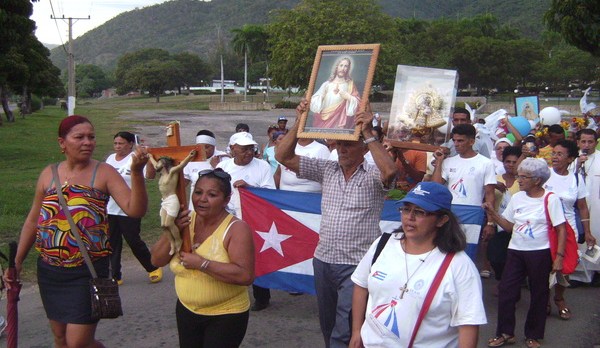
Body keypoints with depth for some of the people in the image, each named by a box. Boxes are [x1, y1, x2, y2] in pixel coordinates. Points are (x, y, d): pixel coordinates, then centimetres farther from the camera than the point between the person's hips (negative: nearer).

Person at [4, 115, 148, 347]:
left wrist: (136, 172, -33)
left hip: (88, 272, -4)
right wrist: (17, 262, 12)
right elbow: (33, 221, 12)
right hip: (49, 271, 5)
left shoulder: (104, 173, -8)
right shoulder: (49, 174, 3)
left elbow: (135, 210, -20)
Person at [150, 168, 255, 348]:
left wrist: (201, 263, -29)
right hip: (186, 310, 6)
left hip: (226, 315, -6)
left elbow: (246, 276, -28)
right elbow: (157, 260, -3)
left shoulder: (236, 229, -18)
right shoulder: (186, 220, -1)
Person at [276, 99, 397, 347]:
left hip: (356, 265, -6)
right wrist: (299, 122, -7)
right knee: (328, 326, 20)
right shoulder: (327, 170, 6)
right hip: (323, 261, 6)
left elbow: (389, 171, -32)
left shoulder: (373, 176, -7)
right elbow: (283, 156, 3)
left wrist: (368, 133, -27)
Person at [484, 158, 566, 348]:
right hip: (515, 251, 5)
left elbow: (561, 229, -8)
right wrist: (492, 213, -3)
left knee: (539, 294, 8)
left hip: (540, 253, -4)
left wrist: (559, 256, -13)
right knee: (505, 291, 2)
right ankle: (506, 333, 17)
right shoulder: (517, 198, 4)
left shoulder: (550, 199, -10)